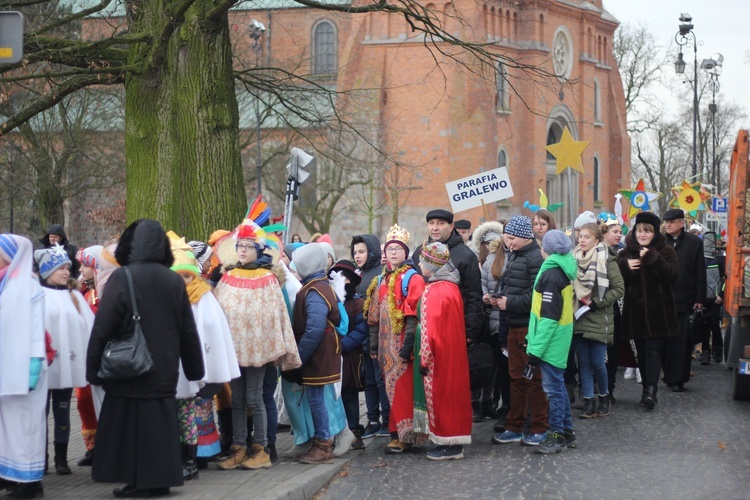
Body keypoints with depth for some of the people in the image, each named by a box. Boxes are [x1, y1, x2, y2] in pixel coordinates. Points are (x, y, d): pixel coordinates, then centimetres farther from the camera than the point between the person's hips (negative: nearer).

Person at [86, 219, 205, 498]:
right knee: (159, 422, 12)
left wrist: (93, 369, -4)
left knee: (131, 423, 4)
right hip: (164, 371, 4)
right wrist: (194, 369, 16)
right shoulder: (175, 281, 1)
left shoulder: (122, 278, -11)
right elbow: (188, 331, 6)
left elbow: (102, 327, -12)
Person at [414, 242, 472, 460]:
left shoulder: (435, 292, -20)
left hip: (439, 355, -9)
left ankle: (448, 444, 5)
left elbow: (431, 329, -20)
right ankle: (453, 442, 20)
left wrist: (424, 359, -15)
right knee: (452, 393, 13)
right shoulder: (451, 287, 9)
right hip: (453, 352, 9)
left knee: (441, 395, -1)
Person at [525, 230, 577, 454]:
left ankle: (557, 435, 4)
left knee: (553, 387, -2)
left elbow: (548, 317, -22)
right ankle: (566, 432, 23)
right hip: (560, 339, 9)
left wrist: (536, 348, -19)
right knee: (558, 385, 16)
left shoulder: (551, 275, -18)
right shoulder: (562, 271, 11)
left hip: (551, 340, -9)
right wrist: (535, 343, 18)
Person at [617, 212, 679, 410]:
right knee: (642, 353, 9)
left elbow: (672, 276, -15)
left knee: (653, 351, -12)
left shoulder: (665, 251, 0)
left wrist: (653, 258, -23)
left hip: (658, 312, -3)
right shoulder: (626, 253, 8)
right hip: (635, 312, 4)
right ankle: (648, 390, 17)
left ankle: (650, 391, -19)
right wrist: (625, 266, -16)